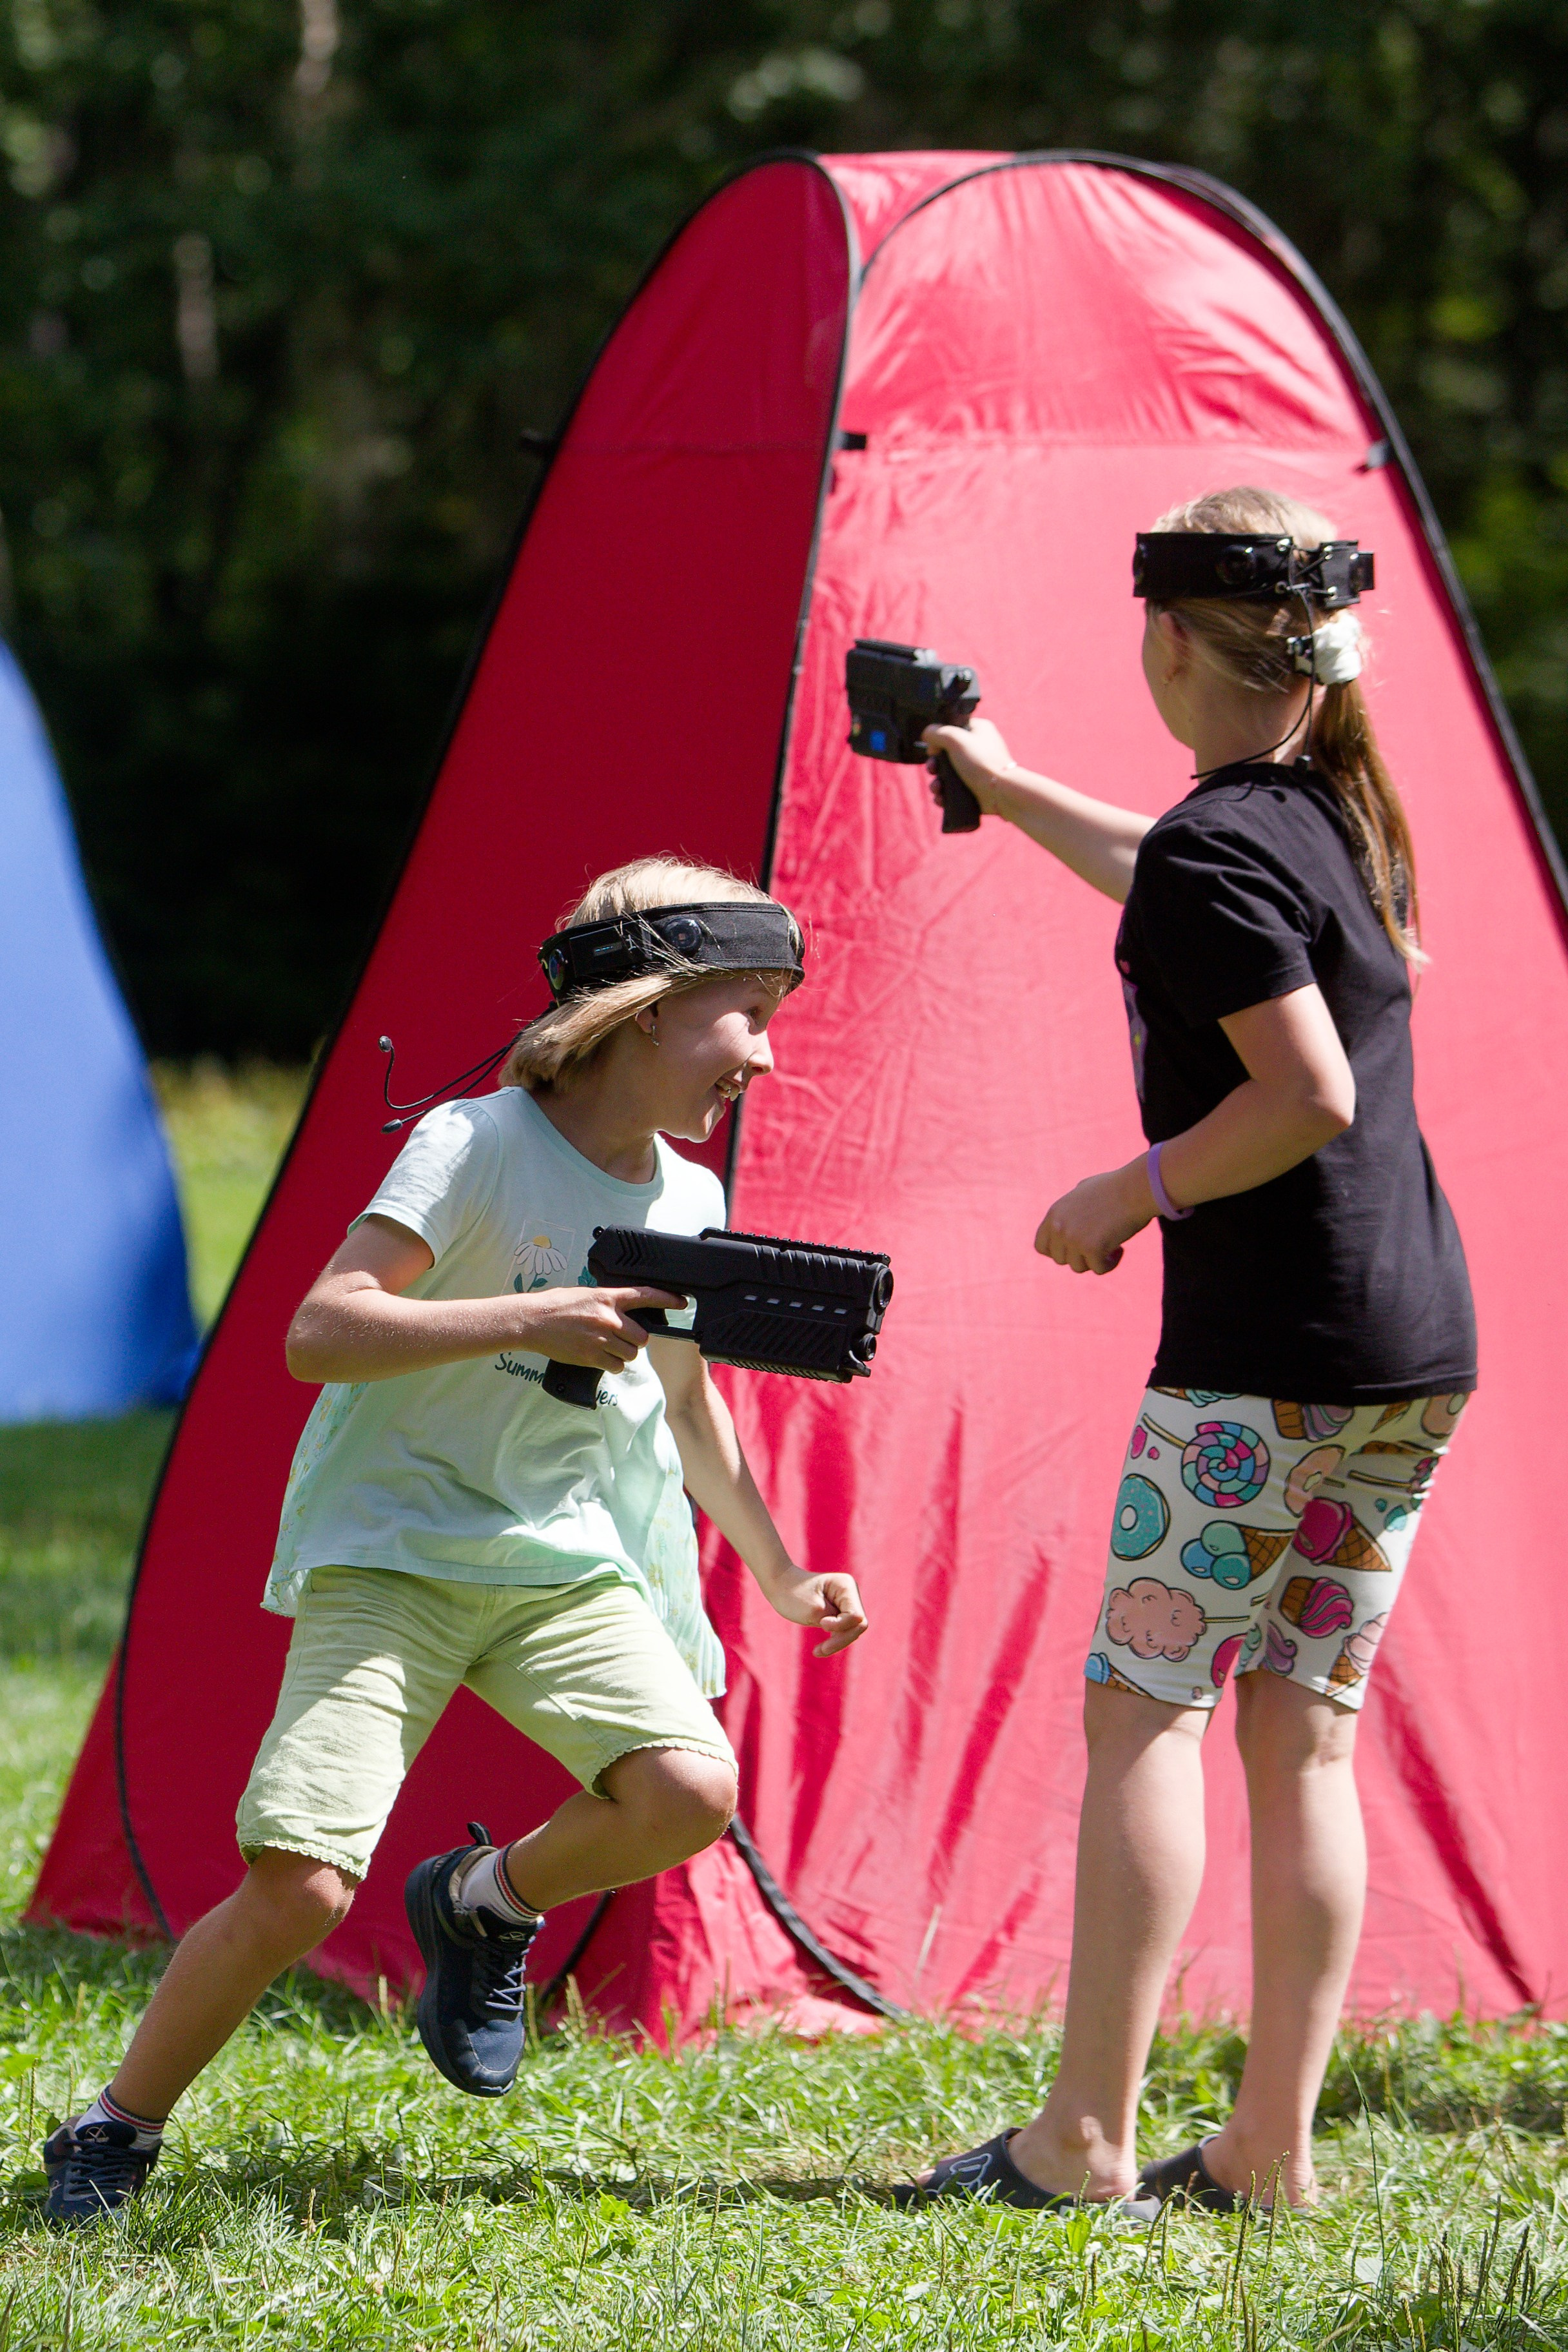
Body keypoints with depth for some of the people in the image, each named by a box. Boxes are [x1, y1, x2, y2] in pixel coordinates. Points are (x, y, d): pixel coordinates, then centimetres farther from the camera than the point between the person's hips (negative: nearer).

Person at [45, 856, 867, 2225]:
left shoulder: (690, 1202, 6)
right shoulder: (477, 1147, -14)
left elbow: (688, 1405, 23)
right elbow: (318, 1333, -22)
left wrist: (782, 1575, 23)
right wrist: (526, 1321, -30)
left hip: (564, 1556, 5)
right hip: (394, 1548, -5)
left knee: (691, 1792, -21)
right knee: (302, 1885, -19)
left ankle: (485, 1904, 11)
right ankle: (115, 2133, 3)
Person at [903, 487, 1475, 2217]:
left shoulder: (1216, 852, -13)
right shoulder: (1340, 819, 14)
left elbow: (1312, 1096, -21)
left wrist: (1131, 1193, -8)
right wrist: (1007, 791, 46)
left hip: (1263, 1355, -8)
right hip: (1418, 1352, 8)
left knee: (1144, 1707, -4)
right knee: (1305, 1737, 8)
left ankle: (1084, 2139, -6)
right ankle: (1270, 2151, 8)